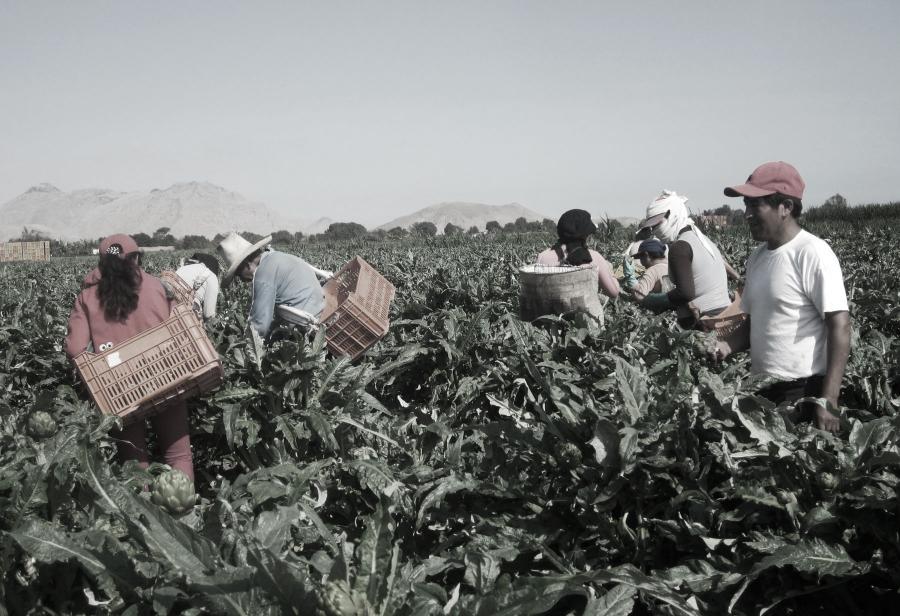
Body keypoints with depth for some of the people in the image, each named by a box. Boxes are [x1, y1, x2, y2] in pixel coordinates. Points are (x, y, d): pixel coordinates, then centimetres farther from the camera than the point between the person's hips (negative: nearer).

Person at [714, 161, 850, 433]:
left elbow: (840, 326, -16)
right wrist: (727, 346, -2)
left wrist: (829, 399, -20)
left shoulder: (813, 254, -13)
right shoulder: (758, 256, 10)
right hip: (763, 389, 8)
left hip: (803, 392, -7)